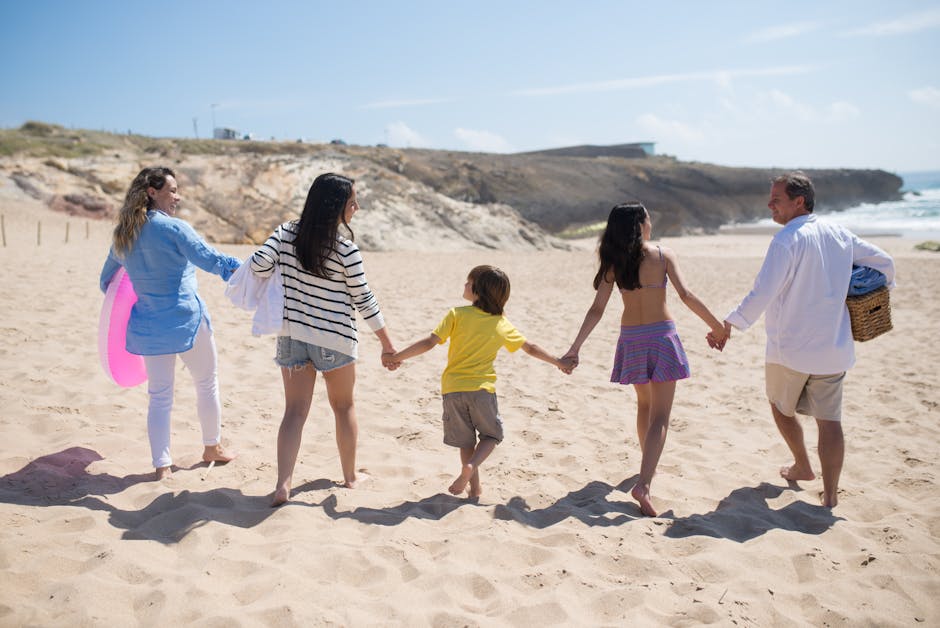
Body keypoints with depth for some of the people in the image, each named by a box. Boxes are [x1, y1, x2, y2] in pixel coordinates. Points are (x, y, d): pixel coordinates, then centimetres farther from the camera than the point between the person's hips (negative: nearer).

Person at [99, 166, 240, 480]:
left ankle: (162, 464, 12)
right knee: (207, 382, 15)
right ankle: (212, 447, 28)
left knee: (159, 395, 11)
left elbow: (106, 281, 19)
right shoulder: (173, 228, -12)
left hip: (149, 323, 5)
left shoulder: (122, 236, 8)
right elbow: (209, 259, -19)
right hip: (186, 318, -5)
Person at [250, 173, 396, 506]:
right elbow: (364, 300, -10)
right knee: (344, 406, 16)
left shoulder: (286, 232, -4)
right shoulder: (346, 249, -14)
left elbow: (259, 265, -12)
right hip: (335, 339, -3)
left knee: (295, 411, 7)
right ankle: (350, 476, 30)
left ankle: (283, 485, -2)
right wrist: (387, 343, -1)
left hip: (292, 334, 3)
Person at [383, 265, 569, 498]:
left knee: (466, 440, 17)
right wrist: (557, 362, 30)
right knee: (491, 435, 18)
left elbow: (429, 342, -11)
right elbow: (531, 348, 15)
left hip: (453, 388, 0)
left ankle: (475, 487, 17)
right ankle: (471, 466, -7)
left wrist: (396, 357, -4)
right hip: (482, 389, 0)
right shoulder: (503, 324, 5)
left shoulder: (457, 314, -5)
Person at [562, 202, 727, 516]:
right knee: (660, 416, -2)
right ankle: (644, 484, -15)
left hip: (631, 339, 3)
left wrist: (575, 348, -5)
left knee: (644, 405, 24)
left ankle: (648, 464, 38)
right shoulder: (663, 254, -6)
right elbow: (686, 295, -14)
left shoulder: (613, 262, 0)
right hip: (661, 336, -3)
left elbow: (596, 310, -6)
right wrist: (717, 325, -4)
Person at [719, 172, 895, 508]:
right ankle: (830, 493, 8)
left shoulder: (786, 240, -16)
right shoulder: (839, 234, 5)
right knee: (829, 419, 7)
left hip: (790, 348, -5)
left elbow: (763, 293, -23)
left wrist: (729, 323, -16)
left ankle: (802, 467, 34)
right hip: (834, 348, 5)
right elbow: (884, 262, 16)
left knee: (781, 407, 19)